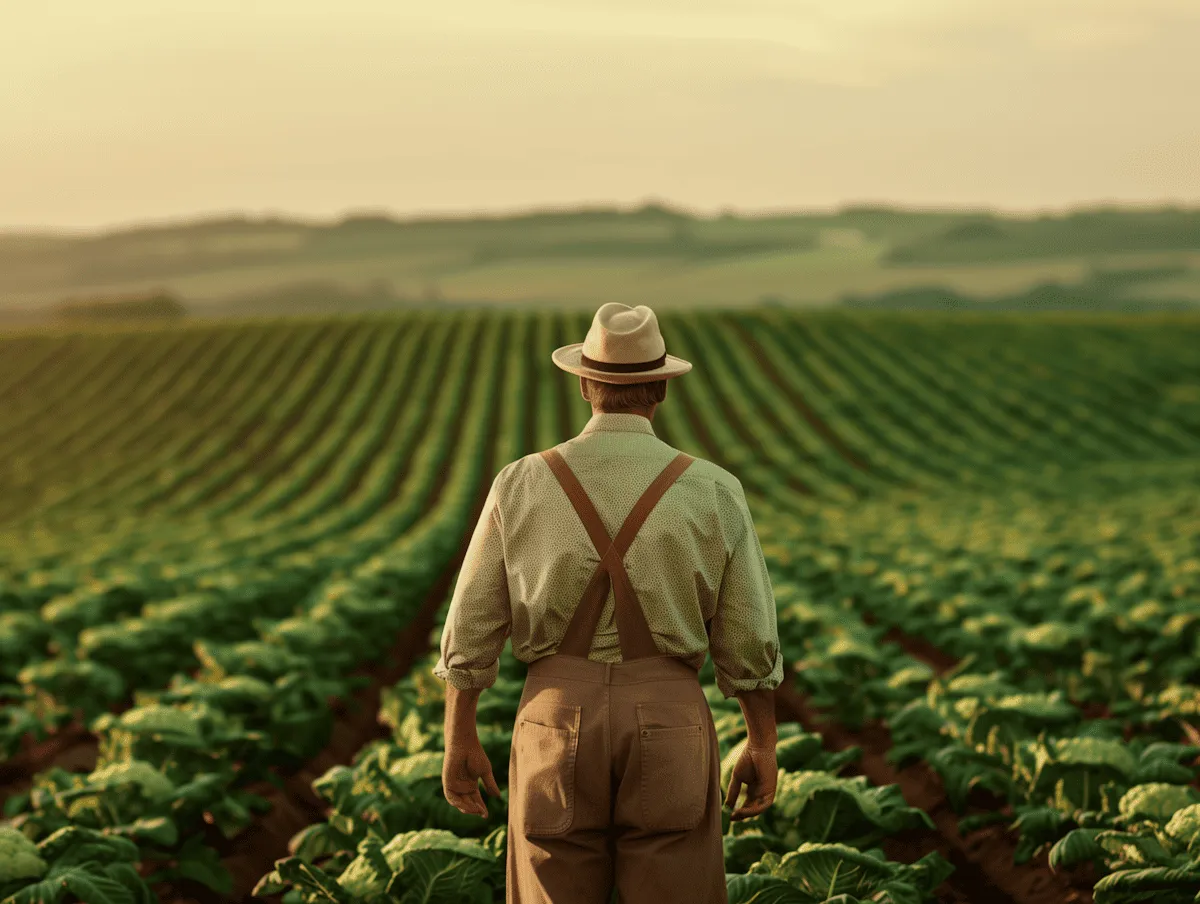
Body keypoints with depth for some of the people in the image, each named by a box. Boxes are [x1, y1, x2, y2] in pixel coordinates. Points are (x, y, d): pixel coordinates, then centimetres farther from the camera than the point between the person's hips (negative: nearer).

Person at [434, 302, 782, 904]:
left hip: (559, 718, 1)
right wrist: (763, 745, 9)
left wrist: (459, 740, 9)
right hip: (668, 720, -1)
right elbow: (748, 636, -2)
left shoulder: (522, 484, -4)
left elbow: (473, 624, 0)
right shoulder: (712, 491, -5)